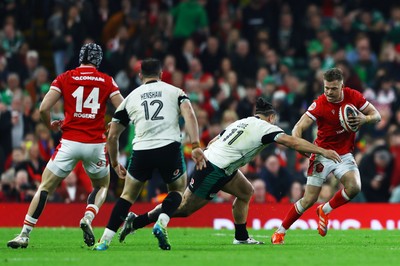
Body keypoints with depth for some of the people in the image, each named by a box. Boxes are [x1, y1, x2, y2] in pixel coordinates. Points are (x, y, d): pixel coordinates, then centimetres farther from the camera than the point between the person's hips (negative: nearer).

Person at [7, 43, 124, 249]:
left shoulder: (64, 78, 4)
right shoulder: (106, 81, 6)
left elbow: (44, 108, -4)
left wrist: (51, 125, 16)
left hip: (69, 142, -1)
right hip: (95, 144, 1)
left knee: (44, 187, 6)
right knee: (102, 186, 24)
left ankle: (24, 235, -2)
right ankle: (88, 218, -5)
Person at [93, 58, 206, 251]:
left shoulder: (130, 98, 21)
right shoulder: (175, 92, 16)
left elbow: (112, 136, 23)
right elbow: (189, 114, -4)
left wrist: (115, 163, 36)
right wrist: (195, 146, -10)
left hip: (142, 151, 1)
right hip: (170, 147, -1)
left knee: (128, 195, 20)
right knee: (178, 189, 24)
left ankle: (105, 240, 9)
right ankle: (162, 222, -3)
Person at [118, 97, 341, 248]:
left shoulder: (243, 122, 19)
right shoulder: (265, 128, -5)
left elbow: (214, 141, 19)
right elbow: (293, 142, -14)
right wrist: (323, 151, -12)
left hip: (208, 159, 9)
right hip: (214, 171, -9)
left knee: (246, 192, 16)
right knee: (184, 208, -3)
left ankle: (241, 237, 18)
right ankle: (137, 222, -2)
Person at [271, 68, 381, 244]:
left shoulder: (353, 96, -6)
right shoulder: (319, 104, -16)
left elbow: (377, 116, 1)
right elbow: (299, 127, -18)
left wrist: (365, 119, -22)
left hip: (344, 155, 3)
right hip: (322, 155, -3)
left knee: (354, 187, -23)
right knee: (309, 200, -8)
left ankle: (325, 210, 5)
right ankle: (280, 232, 10)